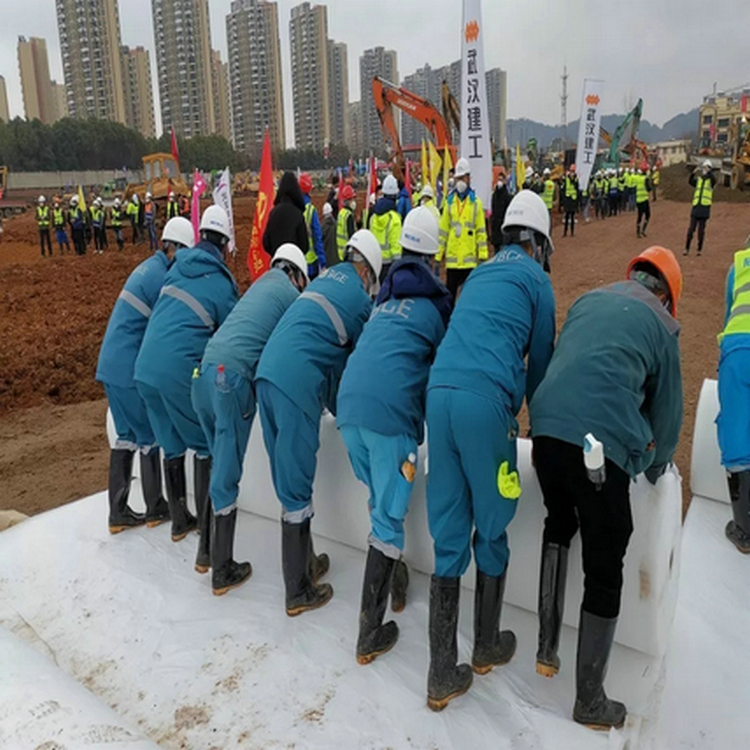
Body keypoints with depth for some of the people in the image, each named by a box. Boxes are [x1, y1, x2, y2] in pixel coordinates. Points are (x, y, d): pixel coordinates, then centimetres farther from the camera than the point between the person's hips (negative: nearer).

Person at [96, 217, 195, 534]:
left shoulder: (150, 267, 14)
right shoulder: (160, 276, -16)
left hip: (112, 364, 9)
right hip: (130, 367, -9)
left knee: (127, 433, 14)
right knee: (148, 434, 4)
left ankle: (118, 511, 20)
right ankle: (155, 508, 18)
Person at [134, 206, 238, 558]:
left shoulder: (178, 265, 13)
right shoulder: (222, 285, -3)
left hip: (145, 368, 6)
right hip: (180, 372, -6)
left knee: (172, 445, 21)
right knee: (207, 449, 5)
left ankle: (179, 521, 37)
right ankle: (206, 546, 1)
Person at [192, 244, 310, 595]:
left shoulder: (261, 284, 26)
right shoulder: (292, 295, 7)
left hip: (204, 372, 7)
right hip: (233, 378, -7)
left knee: (220, 465, 20)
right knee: (227, 476, 0)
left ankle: (207, 552, 30)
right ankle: (223, 572, 11)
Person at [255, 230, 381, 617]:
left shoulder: (325, 278, 25)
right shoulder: (360, 297, 4)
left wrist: (333, 404, 36)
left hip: (266, 373, 8)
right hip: (297, 383, -8)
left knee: (290, 478, 17)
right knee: (296, 488, 1)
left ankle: (304, 564, 33)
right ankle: (299, 593, 13)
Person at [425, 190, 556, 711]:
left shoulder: (480, 275, 29)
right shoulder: (535, 278, 12)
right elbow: (541, 356, 15)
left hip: (439, 391, 6)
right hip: (485, 400, -5)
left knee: (448, 535, 9)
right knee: (492, 528, 12)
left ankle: (443, 677, 15)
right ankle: (487, 647, 31)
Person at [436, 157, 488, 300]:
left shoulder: (476, 202, 2)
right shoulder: (449, 202, 8)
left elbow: (481, 230, 2)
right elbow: (443, 229, 8)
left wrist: (482, 254, -4)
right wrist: (439, 253, 5)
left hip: (469, 257, -2)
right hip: (452, 257, 2)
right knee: (450, 292, 7)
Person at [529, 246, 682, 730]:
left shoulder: (588, 300, 25)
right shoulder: (660, 323, 13)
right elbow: (666, 407, 18)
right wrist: (656, 466, 36)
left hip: (545, 427, 5)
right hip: (603, 442, -5)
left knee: (559, 525, 29)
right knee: (604, 569, 8)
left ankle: (547, 650, 32)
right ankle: (591, 702, 21)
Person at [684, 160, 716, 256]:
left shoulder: (711, 179, 6)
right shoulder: (698, 179, 13)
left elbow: (714, 179, -17)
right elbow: (690, 181, -6)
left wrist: (709, 171, -29)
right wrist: (693, 173, -23)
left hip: (705, 207, -2)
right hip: (696, 206, 2)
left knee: (701, 230, 1)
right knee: (691, 229, -3)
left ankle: (700, 249, 8)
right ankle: (687, 249, 0)